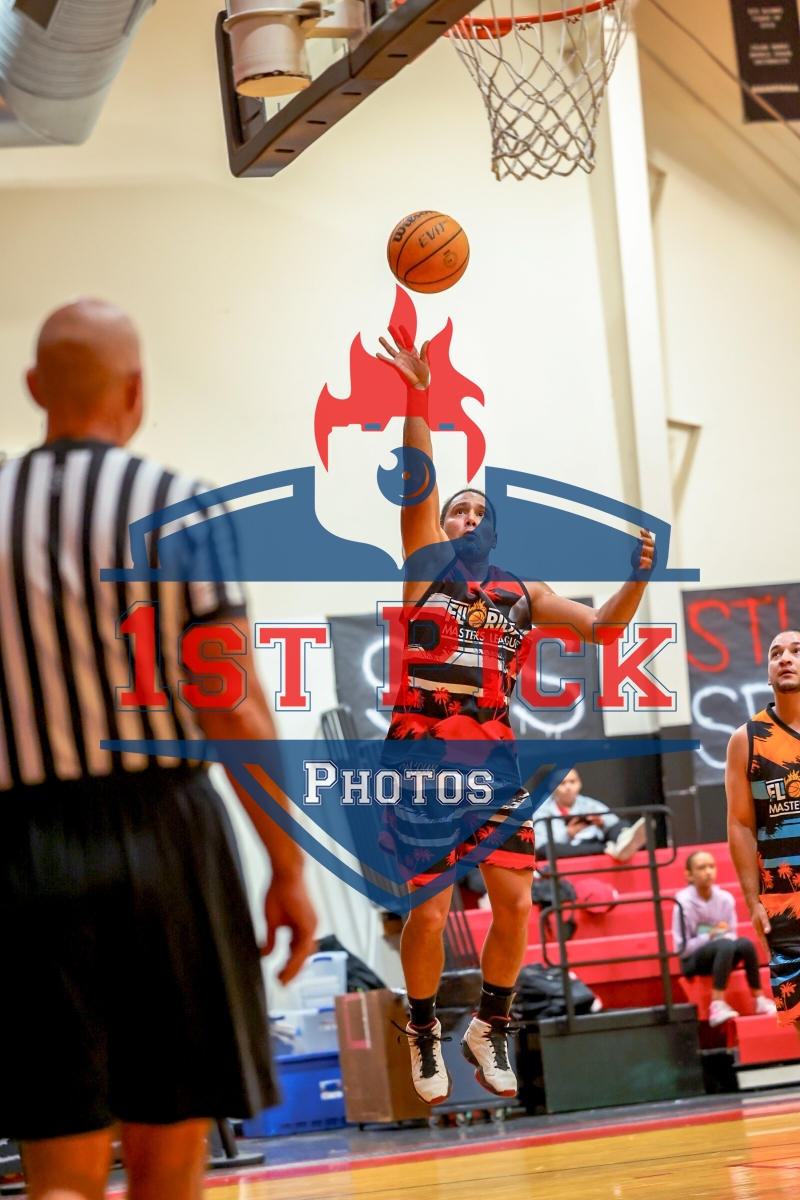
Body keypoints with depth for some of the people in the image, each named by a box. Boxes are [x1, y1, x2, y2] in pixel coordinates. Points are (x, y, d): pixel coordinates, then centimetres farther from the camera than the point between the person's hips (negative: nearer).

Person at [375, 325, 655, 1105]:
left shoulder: (521, 592, 16)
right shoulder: (427, 563, 6)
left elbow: (600, 625, 11)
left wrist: (638, 578, -7)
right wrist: (417, 393, -16)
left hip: (494, 752, 4)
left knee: (515, 901, -3)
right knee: (430, 907, -8)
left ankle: (489, 1027, 20)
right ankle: (423, 1032, 15)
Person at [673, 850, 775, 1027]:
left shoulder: (725, 899, -2)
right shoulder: (684, 903, -14)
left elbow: (731, 935, 7)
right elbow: (681, 948, -14)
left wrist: (725, 936, -17)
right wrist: (710, 936, -22)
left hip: (721, 958, 4)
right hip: (693, 961, -4)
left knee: (744, 943, -27)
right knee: (725, 944, -34)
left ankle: (759, 1000, -16)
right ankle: (717, 1006, -41)